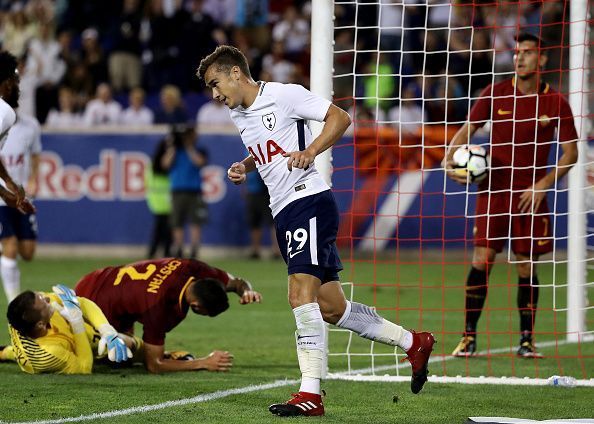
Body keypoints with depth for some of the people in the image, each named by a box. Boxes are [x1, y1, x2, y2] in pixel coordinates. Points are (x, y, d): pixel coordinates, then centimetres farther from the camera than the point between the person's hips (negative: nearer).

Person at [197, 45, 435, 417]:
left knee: (302, 292, -21)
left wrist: (309, 152, -22)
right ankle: (414, 343, 23)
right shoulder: (238, 115, 17)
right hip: (284, 214, 9)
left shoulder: (284, 95, -7)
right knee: (331, 308, 8)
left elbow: (340, 118, -8)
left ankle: (310, 394, -25)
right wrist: (244, 166, 13)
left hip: (309, 201, -9)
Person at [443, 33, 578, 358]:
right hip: (493, 188, 0)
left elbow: (570, 153, 1)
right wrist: (449, 160, -8)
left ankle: (527, 340, 13)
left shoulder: (555, 102, -1)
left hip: (531, 194, 0)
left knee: (527, 268, 2)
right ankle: (468, 337, -3)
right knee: (481, 260, -8)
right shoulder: (495, 94, 2)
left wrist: (542, 186, -9)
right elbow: (467, 130, 10)